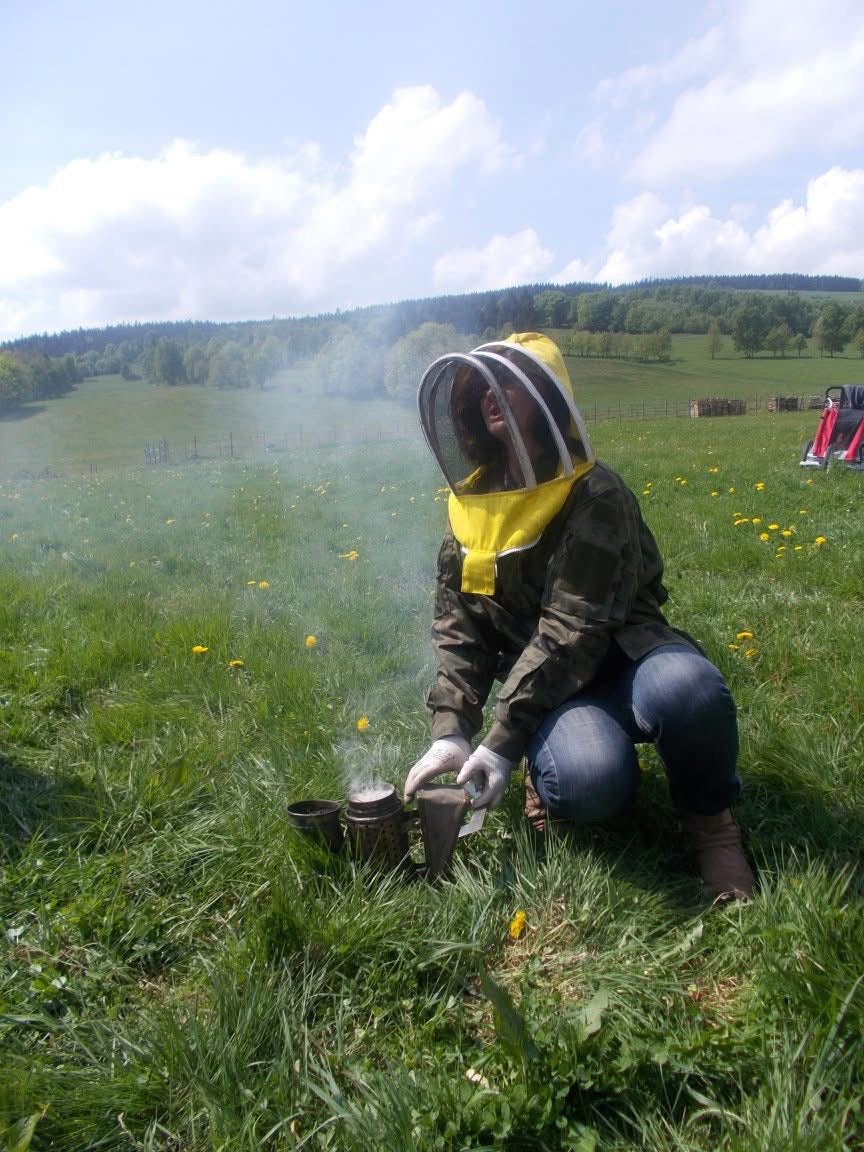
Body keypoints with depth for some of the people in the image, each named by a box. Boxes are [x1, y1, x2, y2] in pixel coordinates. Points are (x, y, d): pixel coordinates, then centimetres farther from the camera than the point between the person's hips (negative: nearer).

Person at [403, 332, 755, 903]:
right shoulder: (473, 502, 3)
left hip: (620, 656, -2)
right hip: (543, 680, 2)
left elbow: (572, 632, -23)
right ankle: (550, 773, 6)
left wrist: (504, 741, -25)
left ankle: (709, 816, -6)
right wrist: (452, 730, -11)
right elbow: (458, 628, 2)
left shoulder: (594, 496, -15)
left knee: (689, 690, -38)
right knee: (589, 782, -33)